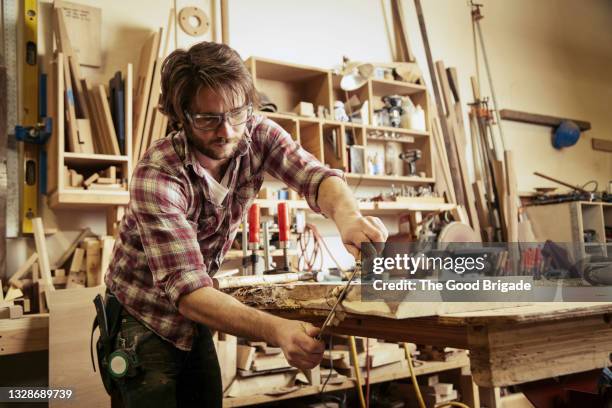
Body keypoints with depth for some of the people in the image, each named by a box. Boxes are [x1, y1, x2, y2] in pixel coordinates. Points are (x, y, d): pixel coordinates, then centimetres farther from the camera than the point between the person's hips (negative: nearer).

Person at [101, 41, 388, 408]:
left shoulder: (257, 134, -15)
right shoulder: (157, 175, -31)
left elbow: (314, 175, -26)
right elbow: (188, 292, -37)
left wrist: (348, 216, -50)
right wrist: (277, 330, -52)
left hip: (195, 319, 5)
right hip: (146, 319, -4)